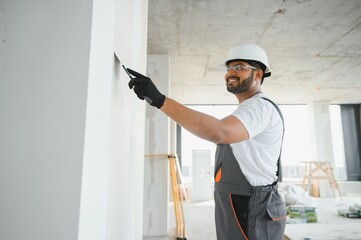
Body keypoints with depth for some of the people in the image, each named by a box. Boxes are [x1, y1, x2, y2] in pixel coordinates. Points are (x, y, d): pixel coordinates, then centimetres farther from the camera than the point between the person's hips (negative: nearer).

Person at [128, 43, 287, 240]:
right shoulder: (248, 110, 18)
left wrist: (159, 99, -38)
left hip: (251, 214, -9)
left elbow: (218, 132, -37)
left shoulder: (261, 107, -17)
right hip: (239, 209, 9)